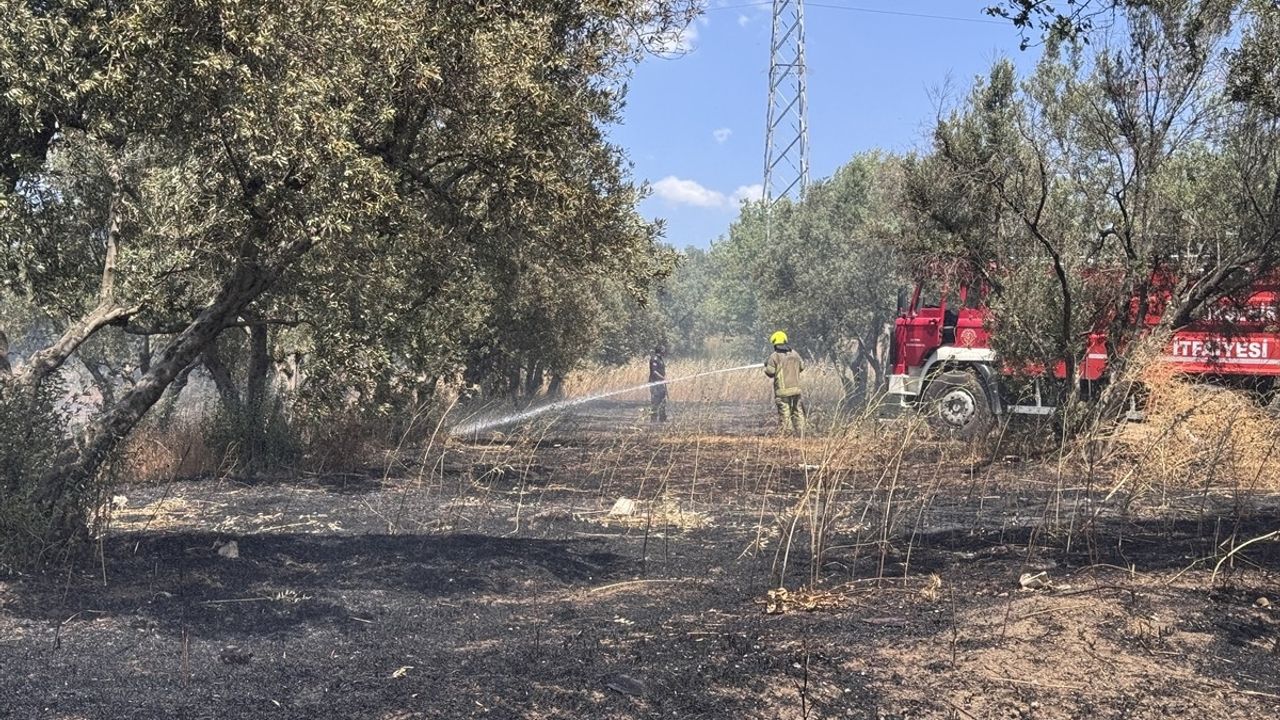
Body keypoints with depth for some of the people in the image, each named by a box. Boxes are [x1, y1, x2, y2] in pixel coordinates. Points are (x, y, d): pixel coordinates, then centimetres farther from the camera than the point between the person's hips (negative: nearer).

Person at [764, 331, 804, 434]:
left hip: (783, 390, -5)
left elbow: (770, 372, -9)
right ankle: (801, 432, 14)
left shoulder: (774, 356, -9)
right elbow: (802, 367, 15)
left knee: (785, 414, 1)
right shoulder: (794, 353, 6)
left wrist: (766, 366, 11)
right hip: (796, 388, 5)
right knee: (798, 411, 14)